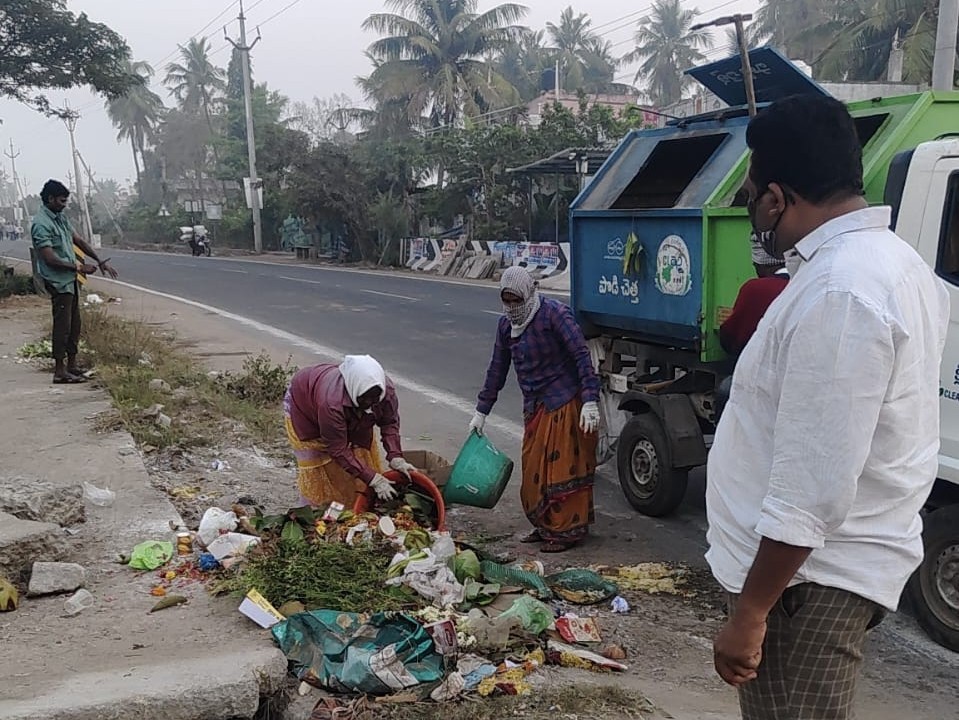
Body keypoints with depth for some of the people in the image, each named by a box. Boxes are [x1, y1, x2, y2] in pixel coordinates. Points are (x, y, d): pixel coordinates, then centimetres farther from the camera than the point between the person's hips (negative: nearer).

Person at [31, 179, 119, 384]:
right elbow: (50, 258, -22)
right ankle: (60, 371, 1)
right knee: (62, 325, -5)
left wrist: (100, 262, 13)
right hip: (58, 282, -9)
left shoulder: (60, 218, 11)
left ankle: (72, 364, 24)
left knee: (74, 324, 14)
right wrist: (79, 267, -16)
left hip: (70, 279, 9)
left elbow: (78, 240, 18)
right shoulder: (41, 224, -17)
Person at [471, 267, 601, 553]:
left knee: (564, 466, -3)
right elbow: (497, 369, 16)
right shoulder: (506, 324, 8)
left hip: (564, 403, -7)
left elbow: (581, 356, -18)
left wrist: (590, 401, -25)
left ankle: (567, 530, 9)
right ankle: (545, 526, 24)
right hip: (535, 407, 7)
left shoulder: (554, 313, -13)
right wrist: (481, 411, 16)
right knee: (534, 470, 10)